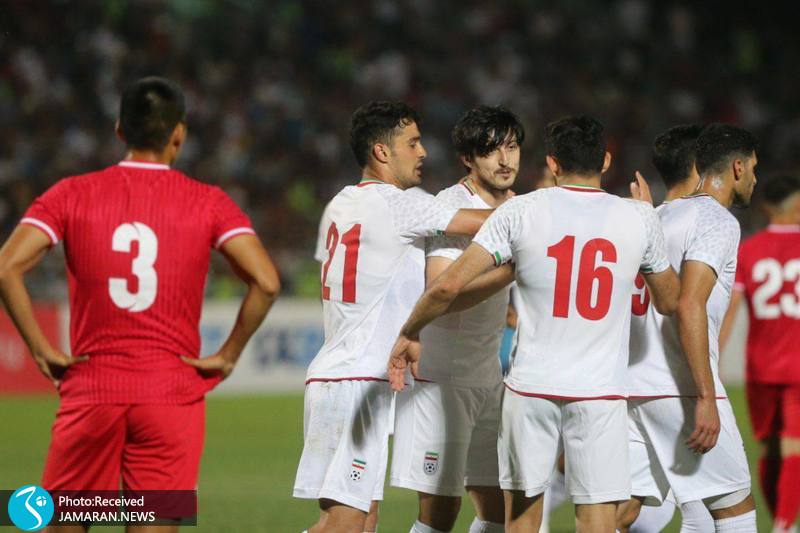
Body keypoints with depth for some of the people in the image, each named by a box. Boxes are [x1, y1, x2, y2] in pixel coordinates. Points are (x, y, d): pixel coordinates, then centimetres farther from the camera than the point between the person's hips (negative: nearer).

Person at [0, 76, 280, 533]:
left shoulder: (72, 195, 2)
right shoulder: (208, 203, 1)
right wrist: (228, 356, 0)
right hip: (173, 393, -1)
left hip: (91, 392, 1)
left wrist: (41, 349, -2)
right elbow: (266, 282, -10)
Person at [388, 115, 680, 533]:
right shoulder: (638, 218, 1)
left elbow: (447, 286, -9)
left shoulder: (520, 211, -3)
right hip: (601, 390, 0)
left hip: (531, 386, 0)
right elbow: (669, 302, 17)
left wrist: (408, 335, 9)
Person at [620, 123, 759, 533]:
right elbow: (688, 308, -19)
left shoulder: (664, 215, 19)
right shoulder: (718, 221, -8)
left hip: (634, 382, 8)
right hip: (680, 388, -8)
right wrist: (706, 399, -21)